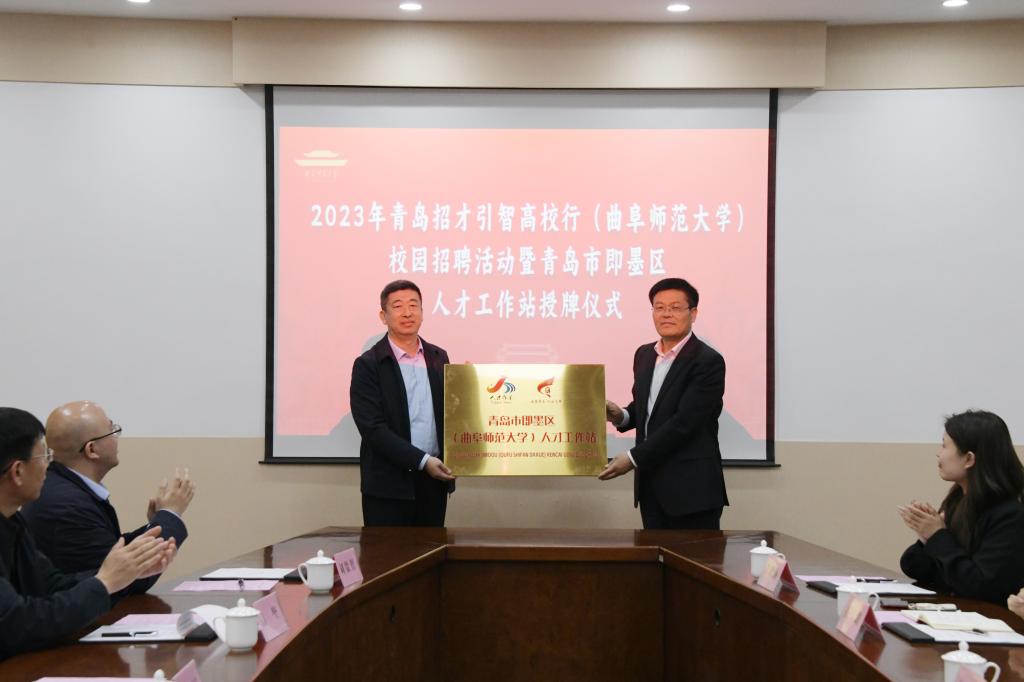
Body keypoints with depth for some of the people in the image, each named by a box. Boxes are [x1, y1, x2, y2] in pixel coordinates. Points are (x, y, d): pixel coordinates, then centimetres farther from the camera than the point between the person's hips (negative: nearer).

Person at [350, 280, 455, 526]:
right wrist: (422, 460, -18)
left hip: (434, 481, 5)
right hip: (388, 486, -4)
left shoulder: (438, 358, 11)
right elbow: (373, 428, -12)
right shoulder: (368, 365, -5)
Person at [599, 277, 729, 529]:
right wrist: (622, 416, 0)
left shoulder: (708, 362, -12)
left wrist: (634, 458, -18)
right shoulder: (644, 354, 11)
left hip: (692, 489, -7)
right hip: (650, 483, 7)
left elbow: (684, 422, -18)